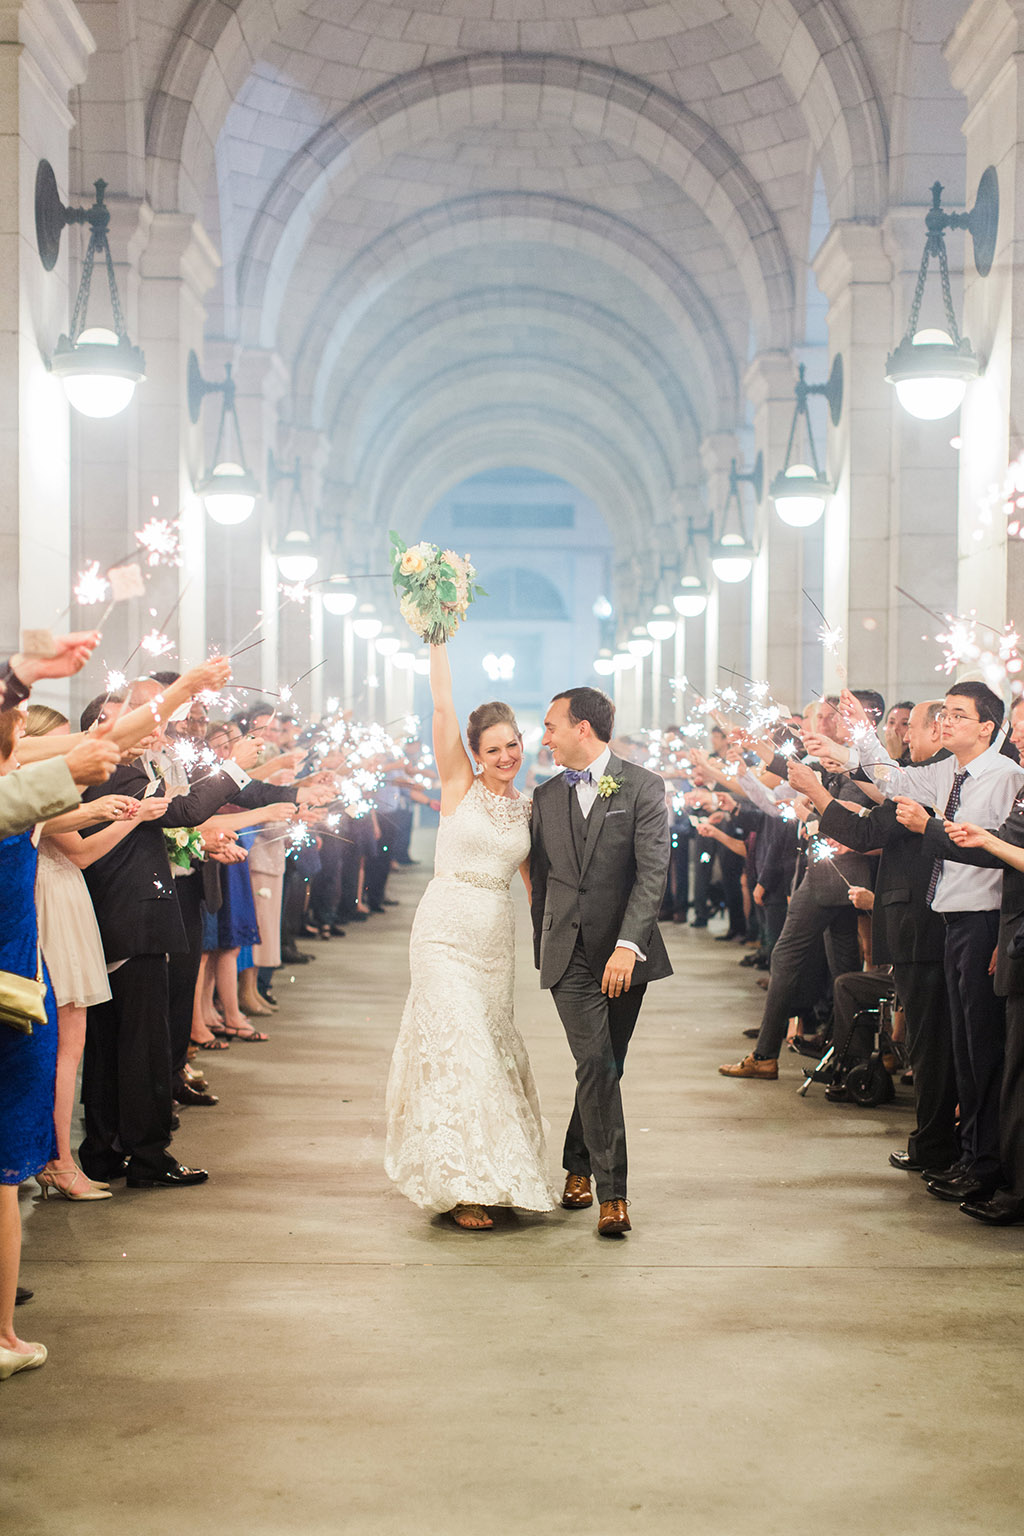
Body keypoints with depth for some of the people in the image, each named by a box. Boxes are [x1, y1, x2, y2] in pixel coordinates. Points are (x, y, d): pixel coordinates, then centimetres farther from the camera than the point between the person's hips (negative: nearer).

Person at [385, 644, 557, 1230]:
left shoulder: (528, 810, 9)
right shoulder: (460, 786, -2)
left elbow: (536, 879, 15)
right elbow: (443, 704, -10)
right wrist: (437, 638, -14)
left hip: (497, 939, 4)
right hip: (447, 932, -4)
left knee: (494, 1045, 10)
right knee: (456, 1046, -7)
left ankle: (495, 1170, 25)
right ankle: (463, 1185, -1)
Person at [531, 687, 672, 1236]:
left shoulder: (643, 787, -3)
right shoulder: (546, 796, 11)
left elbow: (653, 872, -12)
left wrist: (628, 945, -21)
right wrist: (542, 951, 17)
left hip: (624, 952, -1)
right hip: (568, 953, 1)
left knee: (606, 1067, 8)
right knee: (595, 1063, -11)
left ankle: (578, 1165, 30)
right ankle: (611, 1192, -8)